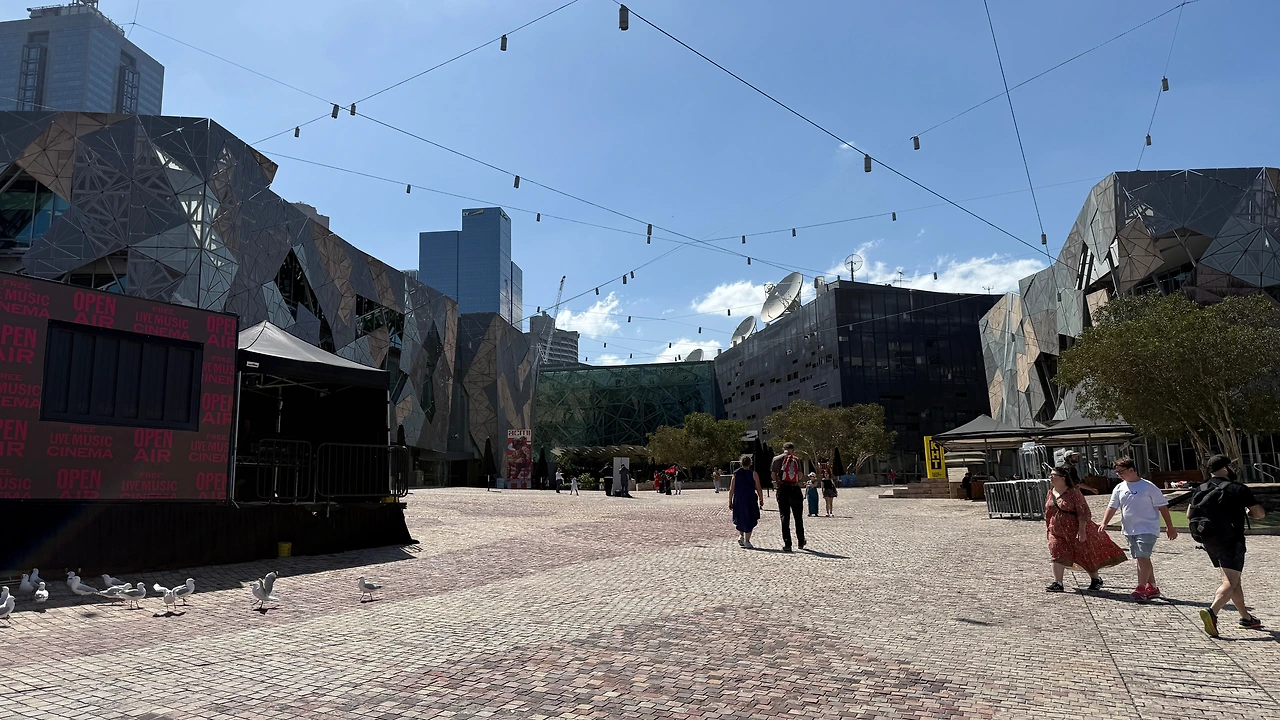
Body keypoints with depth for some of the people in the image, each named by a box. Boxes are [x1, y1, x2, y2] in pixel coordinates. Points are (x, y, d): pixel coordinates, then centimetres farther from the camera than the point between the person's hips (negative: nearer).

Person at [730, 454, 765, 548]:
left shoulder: (736, 474, 4)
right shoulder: (753, 474, -4)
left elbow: (731, 490, 3)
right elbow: (759, 489, -4)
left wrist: (730, 502, 8)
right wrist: (761, 500, 7)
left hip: (738, 501, 3)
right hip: (750, 501, -3)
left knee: (740, 519, 23)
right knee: (750, 520, 6)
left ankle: (740, 535, 12)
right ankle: (747, 541, 4)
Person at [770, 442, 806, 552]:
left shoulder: (777, 459, 4)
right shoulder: (796, 459, 3)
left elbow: (773, 474, 1)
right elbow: (800, 476, -3)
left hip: (782, 490, 0)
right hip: (795, 489, 0)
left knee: (785, 518, 3)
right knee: (798, 517, 13)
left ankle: (787, 544, -1)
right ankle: (801, 542, 23)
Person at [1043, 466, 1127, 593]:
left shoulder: (1073, 493, -14)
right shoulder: (1050, 494, 5)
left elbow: (1083, 512, -17)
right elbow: (1048, 514, 14)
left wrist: (1082, 530, -22)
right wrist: (1047, 529, 14)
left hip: (1075, 530, -5)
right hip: (1057, 531, 5)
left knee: (1086, 556, 10)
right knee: (1057, 555, -7)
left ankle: (1096, 580, 31)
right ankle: (1057, 583, -6)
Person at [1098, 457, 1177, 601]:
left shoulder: (1148, 487, -8)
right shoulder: (1119, 488, 7)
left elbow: (1162, 507, -3)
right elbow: (1112, 507, 6)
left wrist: (1170, 527, -1)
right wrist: (1104, 523, -7)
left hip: (1147, 528, -6)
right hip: (1129, 530, 6)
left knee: (1142, 557, -15)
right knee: (1141, 558, 12)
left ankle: (1141, 589, -15)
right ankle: (1152, 587, 23)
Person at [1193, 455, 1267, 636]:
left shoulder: (1199, 490, 7)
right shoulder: (1238, 489, -8)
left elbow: (1189, 515, 6)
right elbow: (1260, 513, -7)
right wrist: (1248, 512, 13)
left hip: (1209, 542, 6)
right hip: (1231, 541, -6)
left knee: (1233, 580, 20)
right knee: (1230, 582, -8)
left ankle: (1246, 618, 29)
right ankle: (1212, 612, -29)